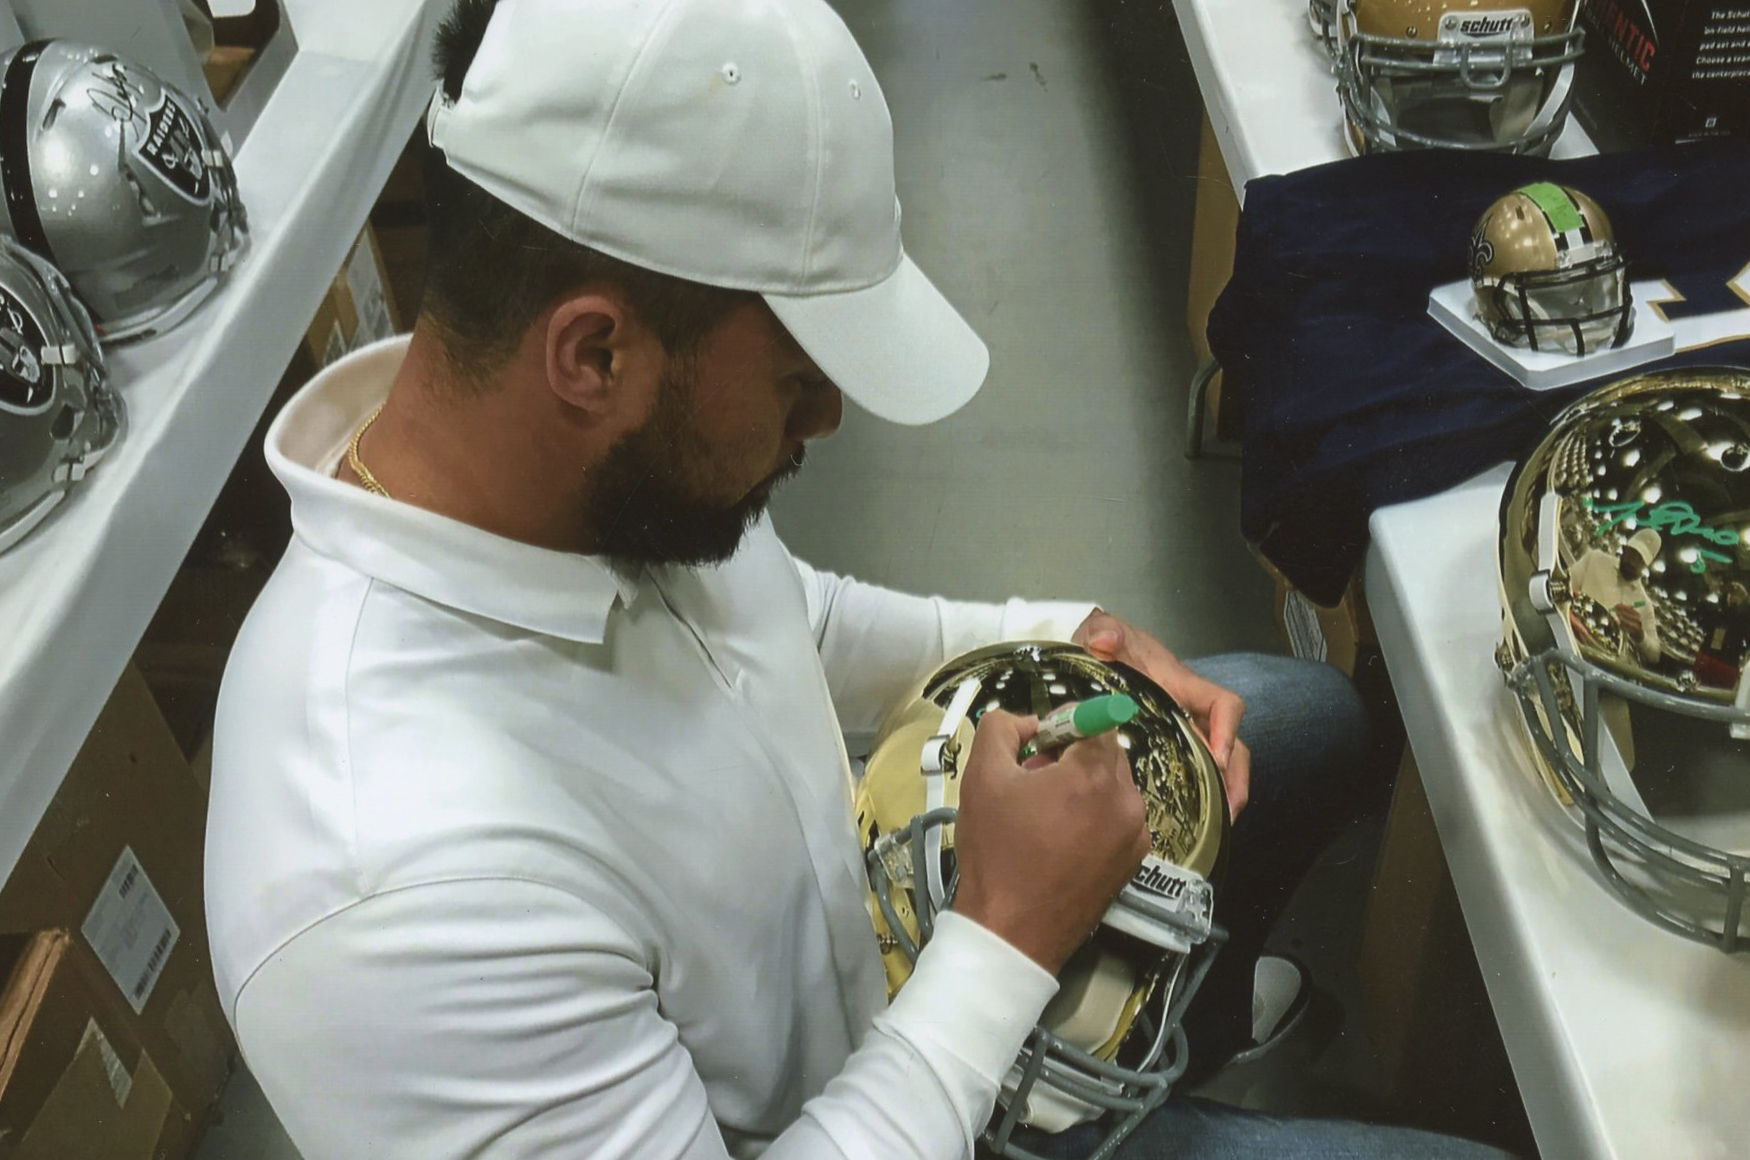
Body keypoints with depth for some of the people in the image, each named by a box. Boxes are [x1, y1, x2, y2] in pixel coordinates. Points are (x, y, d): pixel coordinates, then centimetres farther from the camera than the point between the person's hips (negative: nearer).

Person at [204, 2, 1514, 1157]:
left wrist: (1056, 644, -9)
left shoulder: (611, 468, -19)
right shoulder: (410, 889, -43)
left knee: (1306, 711, 17)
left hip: (871, 931, 6)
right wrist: (1008, 943, -28)